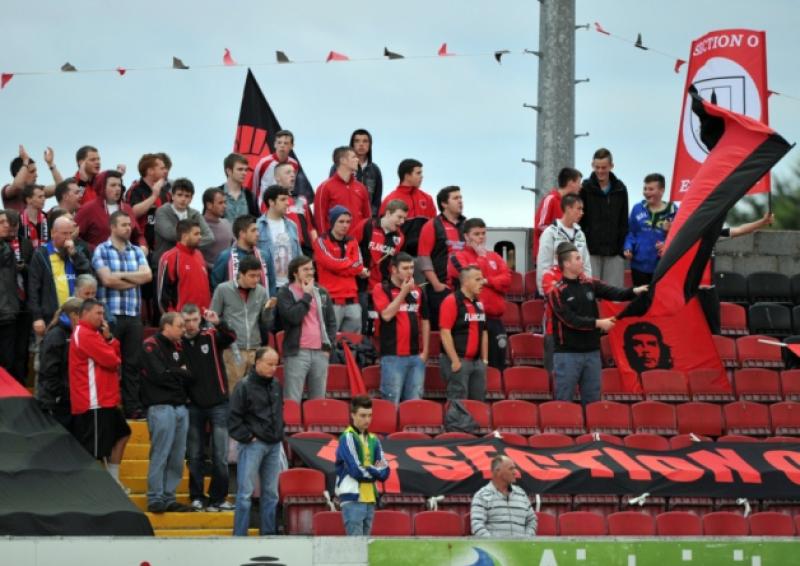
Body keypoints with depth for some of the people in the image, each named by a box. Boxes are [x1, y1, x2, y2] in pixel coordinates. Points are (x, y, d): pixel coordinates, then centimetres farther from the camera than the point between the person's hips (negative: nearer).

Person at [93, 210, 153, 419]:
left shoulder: (137, 251, 15)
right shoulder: (101, 250, 1)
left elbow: (147, 275, 1)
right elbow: (107, 279, -11)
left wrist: (121, 275, -6)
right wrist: (135, 280, -2)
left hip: (133, 314, 4)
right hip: (110, 314, -4)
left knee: (132, 363, 4)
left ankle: (133, 407, 8)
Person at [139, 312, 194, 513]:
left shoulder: (177, 347, 20)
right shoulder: (151, 346, -4)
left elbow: (190, 375, 15)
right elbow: (160, 376, -14)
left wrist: (175, 375, -5)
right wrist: (182, 374, 0)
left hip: (180, 406, 8)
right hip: (160, 407, -8)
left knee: (177, 457, 6)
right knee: (160, 455, -8)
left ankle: (169, 498, 12)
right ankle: (155, 499, -4)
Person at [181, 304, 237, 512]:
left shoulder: (212, 336, -1)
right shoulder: (179, 344, 1)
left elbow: (231, 337, -20)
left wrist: (218, 323, -35)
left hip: (218, 404, -1)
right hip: (193, 406, 1)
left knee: (220, 456, -1)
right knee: (194, 456, 7)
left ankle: (218, 498, 7)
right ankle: (197, 497, 15)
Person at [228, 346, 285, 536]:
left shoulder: (276, 385, 11)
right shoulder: (245, 386, -8)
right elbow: (234, 417, -9)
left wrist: (279, 434, 13)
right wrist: (247, 437, -11)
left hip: (273, 445, 6)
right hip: (253, 445, -6)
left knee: (271, 492, 9)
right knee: (245, 492, -6)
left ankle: (268, 534, 15)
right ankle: (239, 536, -3)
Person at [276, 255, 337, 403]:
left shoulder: (322, 293, 16)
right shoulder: (285, 293, 1)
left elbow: (331, 321, 18)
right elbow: (293, 316, -15)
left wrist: (328, 345, 6)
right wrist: (307, 295, -5)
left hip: (321, 352, 5)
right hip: (297, 353, -5)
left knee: (318, 401, 7)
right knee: (292, 401, -8)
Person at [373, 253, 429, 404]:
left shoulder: (417, 291, 13)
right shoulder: (381, 289, -1)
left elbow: (425, 321, 16)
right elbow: (386, 315, -15)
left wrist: (425, 351, 8)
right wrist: (403, 292, -11)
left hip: (416, 356, 5)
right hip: (393, 356, -5)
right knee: (392, 402, -4)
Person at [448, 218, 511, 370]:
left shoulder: (495, 257, 18)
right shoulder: (458, 257, 2)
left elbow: (507, 280, 4)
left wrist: (486, 281, -9)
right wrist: (481, 257, -5)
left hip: (495, 320, 5)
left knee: (497, 366, 6)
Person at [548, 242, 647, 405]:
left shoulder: (590, 285, 7)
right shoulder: (556, 291, -8)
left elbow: (615, 293, -3)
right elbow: (571, 320, -16)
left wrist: (634, 291, -21)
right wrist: (598, 323, -19)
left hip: (592, 352, 5)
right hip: (567, 354, -5)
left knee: (592, 401, 10)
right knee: (564, 402, 0)